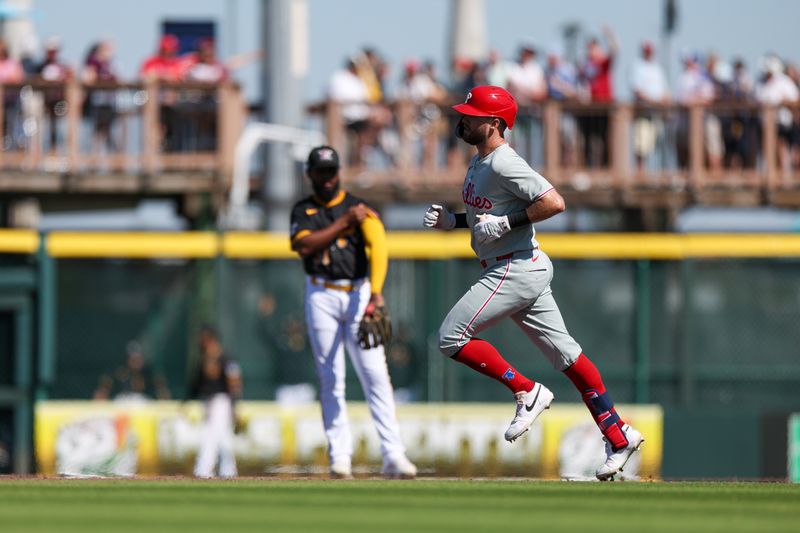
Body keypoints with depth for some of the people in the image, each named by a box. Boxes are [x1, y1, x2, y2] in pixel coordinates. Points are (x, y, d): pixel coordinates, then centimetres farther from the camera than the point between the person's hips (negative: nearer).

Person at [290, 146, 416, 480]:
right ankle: (339, 456, 2)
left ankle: (393, 456, -13)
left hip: (358, 294, -1)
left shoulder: (359, 208, 3)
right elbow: (303, 245, -9)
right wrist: (344, 223, -13)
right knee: (330, 380, 0)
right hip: (321, 297, 1)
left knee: (375, 375, -9)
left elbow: (378, 245, -14)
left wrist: (376, 291, -30)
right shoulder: (303, 211, 11)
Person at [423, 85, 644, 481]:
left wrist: (506, 223, -21)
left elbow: (553, 202, -24)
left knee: (452, 337, -8)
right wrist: (451, 221, 12)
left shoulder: (504, 164, -17)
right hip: (512, 271, 10)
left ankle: (527, 391, -2)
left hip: (517, 268, -10)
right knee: (563, 352, 9)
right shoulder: (479, 162, 15)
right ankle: (619, 437, 10)